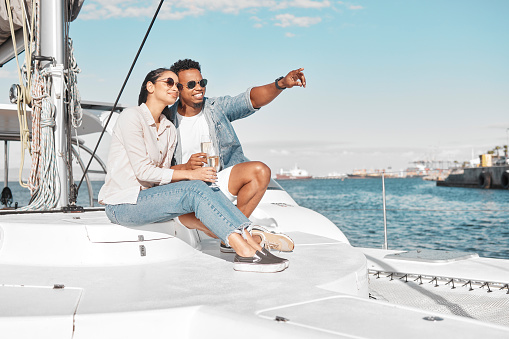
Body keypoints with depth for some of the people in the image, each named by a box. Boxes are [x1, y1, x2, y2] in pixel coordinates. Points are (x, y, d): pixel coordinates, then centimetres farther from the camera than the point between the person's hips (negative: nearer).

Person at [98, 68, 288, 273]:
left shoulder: (169, 129, 13)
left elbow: (162, 176, 10)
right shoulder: (132, 117, -11)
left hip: (146, 197, 7)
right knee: (195, 189, -26)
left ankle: (253, 245, -28)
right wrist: (189, 174, -18)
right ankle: (246, 253, -34)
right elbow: (142, 171, -18)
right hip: (121, 205, -7)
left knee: (208, 191, -18)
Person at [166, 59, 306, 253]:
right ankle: (251, 237, -20)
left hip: (219, 181, 4)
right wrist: (186, 167, -24)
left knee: (260, 171, -22)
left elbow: (252, 99, -10)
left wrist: (282, 83, -28)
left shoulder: (217, 108, 6)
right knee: (187, 215, -37)